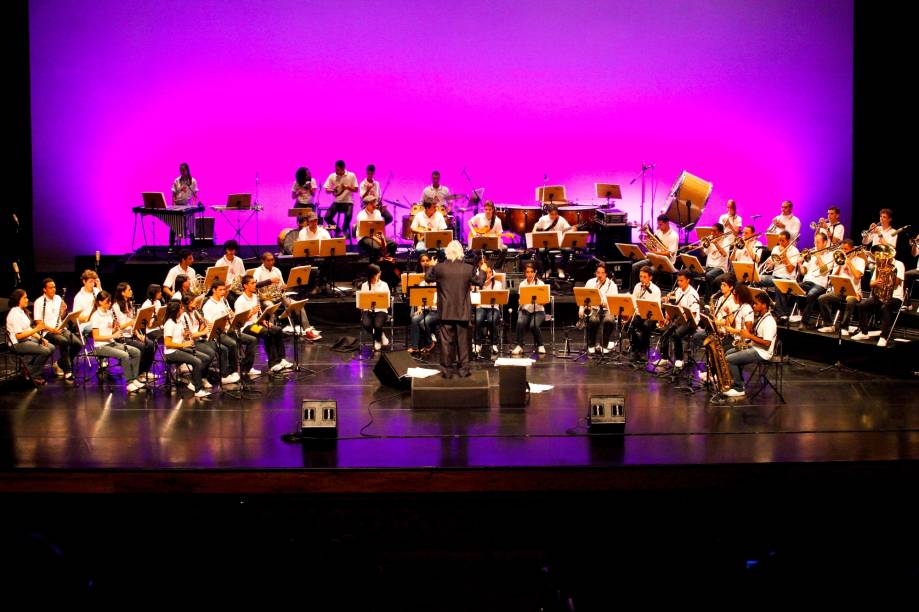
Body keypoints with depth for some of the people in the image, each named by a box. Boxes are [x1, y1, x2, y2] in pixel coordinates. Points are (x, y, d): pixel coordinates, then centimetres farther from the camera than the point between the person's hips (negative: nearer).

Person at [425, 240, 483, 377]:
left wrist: (431, 267, 22)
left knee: (446, 341, 5)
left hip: (446, 311, -1)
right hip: (463, 311, 1)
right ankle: (463, 369, 14)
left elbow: (428, 278, 7)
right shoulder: (468, 269, -8)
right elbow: (479, 282, 7)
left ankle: (447, 370, 6)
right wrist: (480, 271, 25)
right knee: (463, 341, 10)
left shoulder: (439, 268, -10)